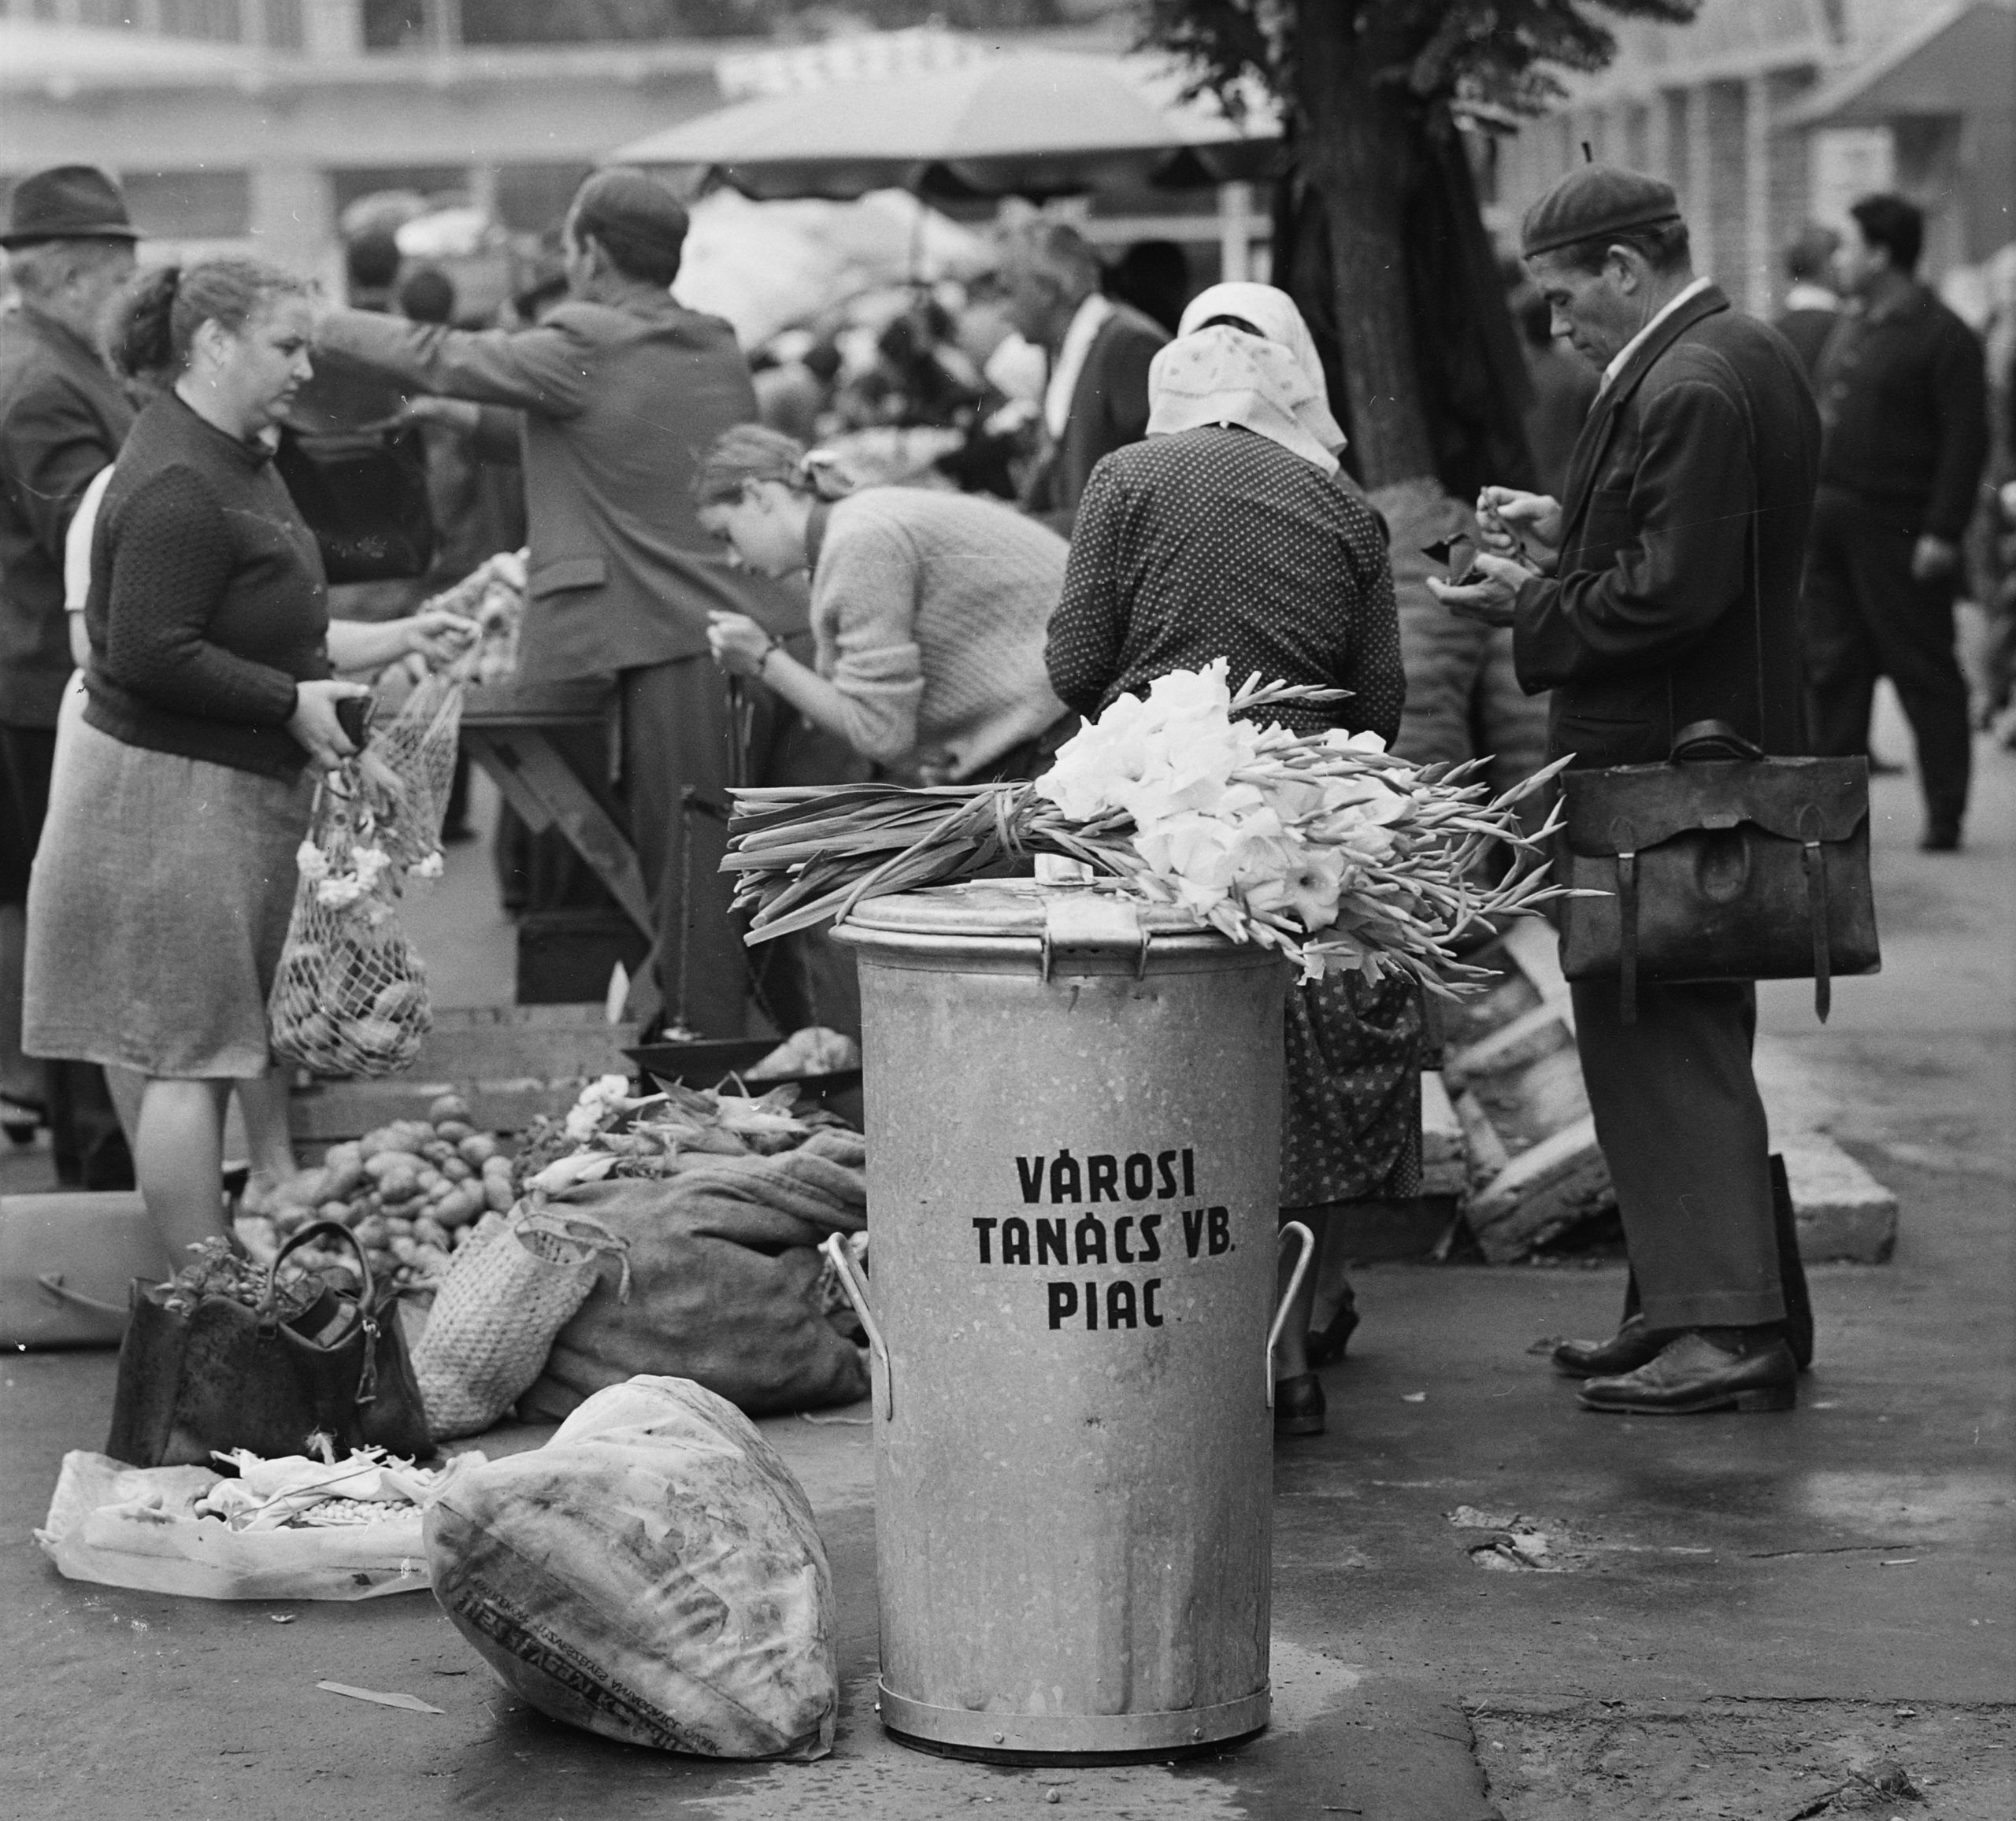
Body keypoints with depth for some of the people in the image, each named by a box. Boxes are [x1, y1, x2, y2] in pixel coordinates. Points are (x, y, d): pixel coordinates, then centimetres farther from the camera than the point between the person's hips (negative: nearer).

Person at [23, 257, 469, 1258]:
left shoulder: (236, 460, 14)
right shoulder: (177, 489, -20)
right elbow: (150, 656, -25)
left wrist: (381, 642, 13)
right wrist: (293, 702, -18)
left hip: (228, 790, 10)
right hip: (173, 795, -10)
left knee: (202, 1058, 13)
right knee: (190, 1058, -5)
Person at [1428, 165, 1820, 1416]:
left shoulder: (1691, 389, -20)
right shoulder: (1753, 358, 12)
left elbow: (1673, 590, -25)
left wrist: (1533, 610, -12)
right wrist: (1570, 527, 9)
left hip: (1662, 767, -11)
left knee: (1663, 1045, -5)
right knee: (1691, 1043, 16)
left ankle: (1730, 1333, -3)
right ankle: (1694, 1306, 24)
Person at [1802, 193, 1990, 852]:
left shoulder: (1943, 338, -9)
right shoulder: (1849, 329, 15)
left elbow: (1967, 442, -14)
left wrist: (1943, 532, -19)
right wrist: (1809, 507, 14)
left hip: (1898, 536, -8)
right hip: (1829, 524, 8)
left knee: (1924, 674, -1)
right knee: (1833, 670, 9)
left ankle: (1945, 815, 5)